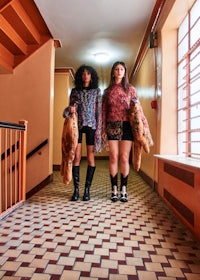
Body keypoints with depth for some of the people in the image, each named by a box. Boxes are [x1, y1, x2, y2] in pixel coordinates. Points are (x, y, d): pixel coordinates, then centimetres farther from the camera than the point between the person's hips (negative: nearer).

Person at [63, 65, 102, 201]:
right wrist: (70, 109, -12)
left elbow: (99, 111, 3)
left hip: (91, 125, -1)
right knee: (76, 157, -3)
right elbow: (69, 109, 13)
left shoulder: (97, 91, 9)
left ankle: (87, 189, 8)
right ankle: (76, 189, 5)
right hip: (77, 125, 1)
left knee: (90, 157, 0)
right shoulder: (75, 91, 12)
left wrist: (99, 129, -5)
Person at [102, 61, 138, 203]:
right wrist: (103, 130, 2)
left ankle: (123, 190, 7)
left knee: (124, 158, -1)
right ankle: (114, 190, 8)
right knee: (113, 158, 0)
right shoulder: (107, 91, 13)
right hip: (112, 126, 1)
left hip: (126, 126, -1)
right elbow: (104, 111, 9)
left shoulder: (130, 89, 11)